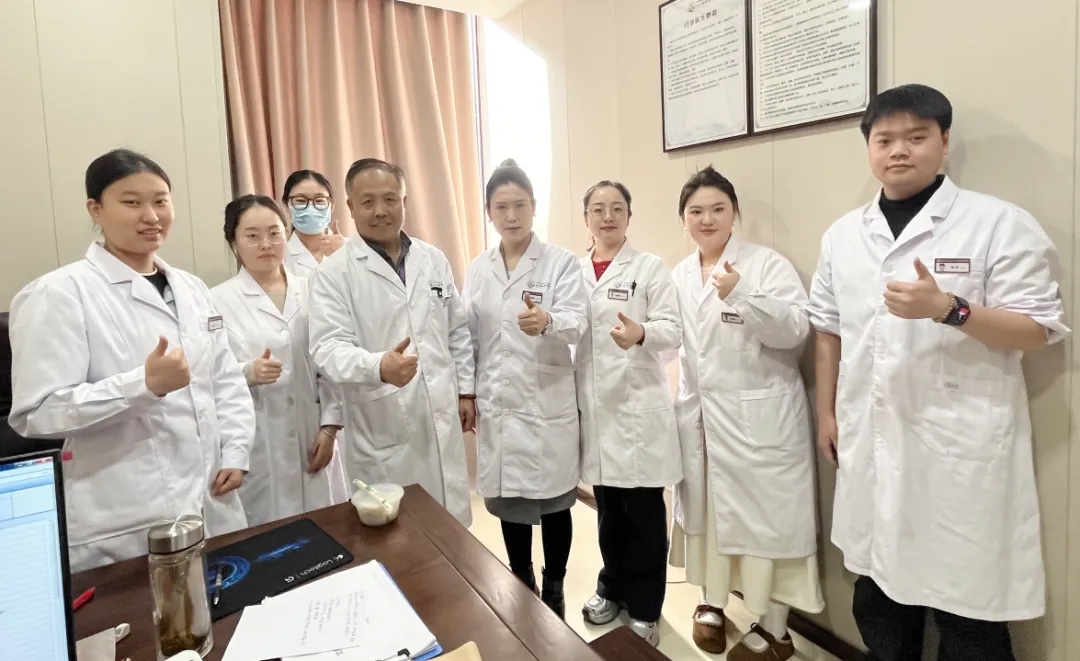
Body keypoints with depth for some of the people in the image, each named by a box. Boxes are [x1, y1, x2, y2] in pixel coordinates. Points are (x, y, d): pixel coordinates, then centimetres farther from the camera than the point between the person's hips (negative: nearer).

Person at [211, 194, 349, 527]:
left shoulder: (311, 291, 4)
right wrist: (247, 373, -24)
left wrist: (330, 426, -1)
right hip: (256, 447, -2)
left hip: (314, 439, 3)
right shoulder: (218, 301, -4)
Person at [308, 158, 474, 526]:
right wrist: (378, 367, -35)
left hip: (442, 419, 4)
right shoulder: (334, 272, -7)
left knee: (451, 523, 17)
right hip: (383, 430, -4)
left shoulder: (434, 260, 7)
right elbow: (329, 347, -16)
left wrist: (466, 390, 10)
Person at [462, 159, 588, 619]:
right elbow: (469, 335, 11)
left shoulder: (561, 262, -5)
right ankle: (522, 589, 36)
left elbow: (576, 323, -19)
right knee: (508, 502, 15)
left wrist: (547, 321, -40)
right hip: (496, 404, 4)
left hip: (548, 404, -3)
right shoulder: (478, 269, 8)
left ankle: (554, 593, 31)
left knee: (553, 502, 9)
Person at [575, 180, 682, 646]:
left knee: (644, 511, 5)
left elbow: (673, 330, -10)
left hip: (639, 406, -3)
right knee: (607, 507, 16)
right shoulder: (573, 271, 9)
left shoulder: (650, 267, -2)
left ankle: (644, 607, 23)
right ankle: (613, 587, 36)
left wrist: (641, 333, -29)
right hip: (592, 406, 4)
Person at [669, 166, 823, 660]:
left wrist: (742, 295, -30)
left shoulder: (766, 264, -8)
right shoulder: (679, 275, 10)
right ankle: (712, 601, 36)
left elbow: (795, 330, -19)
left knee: (764, 515, 4)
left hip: (757, 417, -5)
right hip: (699, 414, 6)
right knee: (706, 506, 16)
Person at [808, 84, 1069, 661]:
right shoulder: (842, 235, 9)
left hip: (962, 444, -4)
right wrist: (827, 412, 12)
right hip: (871, 440, 5)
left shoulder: (1000, 224, -5)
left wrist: (947, 308, -24)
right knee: (878, 593, 18)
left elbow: (1039, 330, -8)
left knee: (966, 602, 7)